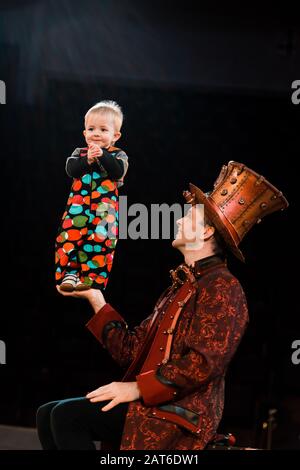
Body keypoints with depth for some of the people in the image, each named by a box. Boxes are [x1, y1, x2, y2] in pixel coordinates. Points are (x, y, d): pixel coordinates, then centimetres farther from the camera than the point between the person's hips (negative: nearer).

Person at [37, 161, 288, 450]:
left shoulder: (222, 286, -9)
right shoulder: (180, 288, 21)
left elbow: (204, 363, -22)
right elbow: (131, 351, 15)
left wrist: (137, 388, -19)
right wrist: (94, 298, 14)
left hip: (177, 419, -10)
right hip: (150, 408, 10)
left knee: (67, 416, -19)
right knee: (48, 414, 5)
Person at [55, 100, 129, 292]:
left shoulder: (118, 155, 10)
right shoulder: (79, 152, 17)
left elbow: (118, 171, -10)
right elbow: (71, 169, -2)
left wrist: (102, 156, -18)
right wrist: (87, 159, -16)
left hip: (105, 207, -2)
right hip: (79, 205, 2)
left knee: (99, 238, -12)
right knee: (70, 235, -13)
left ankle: (91, 278, -7)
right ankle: (69, 273, -7)